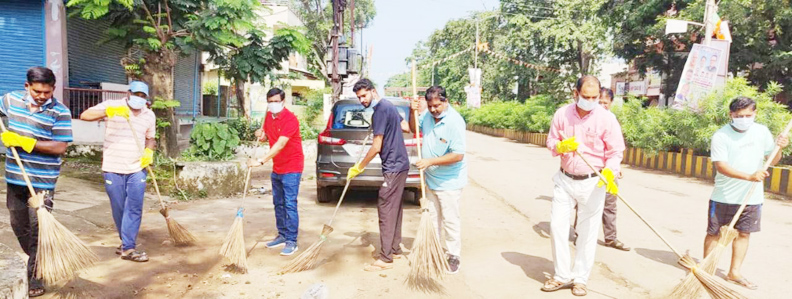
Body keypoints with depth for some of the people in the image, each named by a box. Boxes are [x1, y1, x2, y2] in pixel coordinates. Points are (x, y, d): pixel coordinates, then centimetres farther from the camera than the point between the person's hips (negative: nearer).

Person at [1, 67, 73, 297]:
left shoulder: (60, 112, -13)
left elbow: (60, 147, -18)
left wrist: (24, 142, -22)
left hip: (42, 182, -5)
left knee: (37, 227, -2)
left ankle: (35, 277, 11)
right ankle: (35, 262, 38)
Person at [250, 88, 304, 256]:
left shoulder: (290, 119, -19)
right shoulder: (268, 117, 6)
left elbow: (280, 144, -28)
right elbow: (266, 136, 22)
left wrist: (261, 161, -32)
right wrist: (261, 136, 0)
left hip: (291, 168, -8)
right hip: (276, 168, 8)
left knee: (290, 204, -8)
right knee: (278, 203, 13)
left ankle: (292, 242, -2)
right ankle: (282, 236, 25)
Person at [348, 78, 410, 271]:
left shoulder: (380, 110, -16)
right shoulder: (389, 106, 14)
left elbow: (376, 147, -18)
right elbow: (407, 127, 17)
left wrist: (358, 167, -10)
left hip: (393, 167, -10)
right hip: (400, 164, 10)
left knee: (386, 210, -6)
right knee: (394, 208, 16)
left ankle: (385, 259, -1)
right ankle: (396, 250, 26)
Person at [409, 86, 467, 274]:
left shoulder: (454, 122, -22)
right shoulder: (428, 116, -1)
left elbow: (458, 155, -26)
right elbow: (414, 129, 19)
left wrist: (430, 161, -28)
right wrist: (413, 112, -1)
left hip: (449, 182, -7)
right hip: (430, 179, 7)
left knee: (450, 220, 2)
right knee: (431, 216, 17)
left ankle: (453, 256, 16)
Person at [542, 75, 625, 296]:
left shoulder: (606, 118, -10)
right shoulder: (562, 114, -2)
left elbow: (616, 152, -7)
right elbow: (551, 142, 5)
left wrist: (608, 172, -25)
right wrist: (561, 146, -18)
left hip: (592, 183, -2)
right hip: (565, 180, 3)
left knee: (587, 232, 5)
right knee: (557, 226, 3)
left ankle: (580, 279, 21)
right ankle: (562, 276, 18)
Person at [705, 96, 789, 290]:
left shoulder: (762, 131, 3)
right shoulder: (721, 136, -11)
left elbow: (772, 160, 9)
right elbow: (721, 166, -18)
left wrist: (779, 148, -12)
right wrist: (749, 176, -28)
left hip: (752, 196, 4)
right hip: (724, 196, -4)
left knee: (743, 233, 10)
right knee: (714, 233, 5)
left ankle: (734, 273, 22)